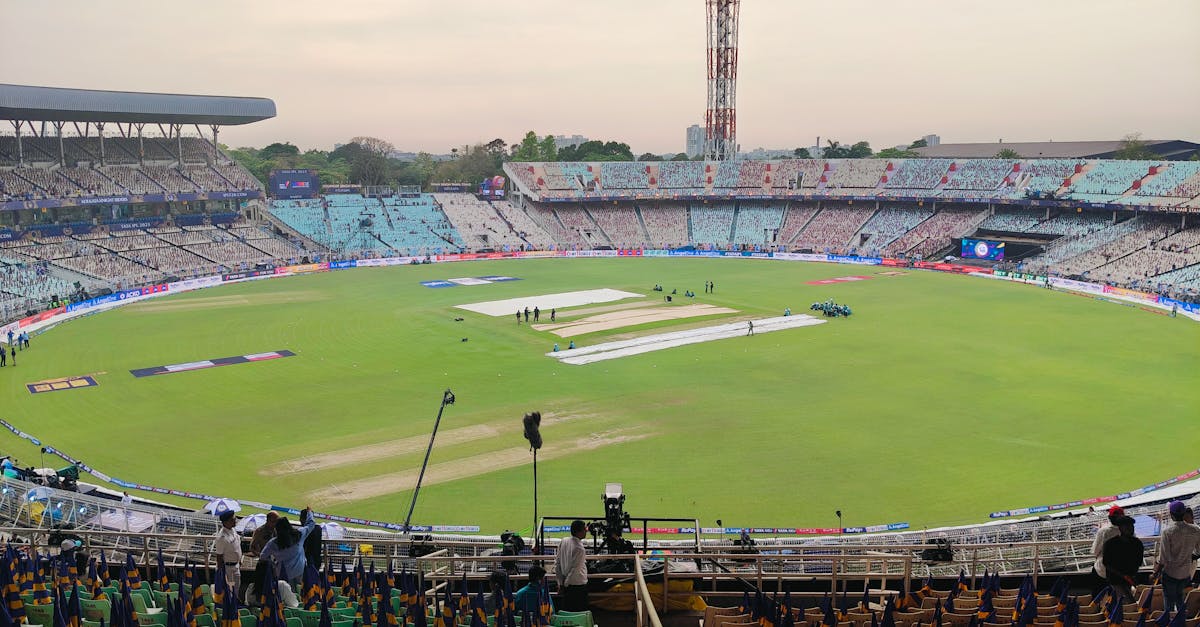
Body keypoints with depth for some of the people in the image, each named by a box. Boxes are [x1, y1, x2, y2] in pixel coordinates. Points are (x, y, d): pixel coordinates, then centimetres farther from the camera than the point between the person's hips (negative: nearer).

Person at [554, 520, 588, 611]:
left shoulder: (563, 542, 0)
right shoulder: (579, 549, -23)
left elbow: (557, 562, 6)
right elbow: (575, 570, -21)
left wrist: (560, 583, 11)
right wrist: (565, 584, -7)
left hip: (566, 585, 7)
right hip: (578, 584, -7)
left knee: (566, 611, 15)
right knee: (580, 613, 3)